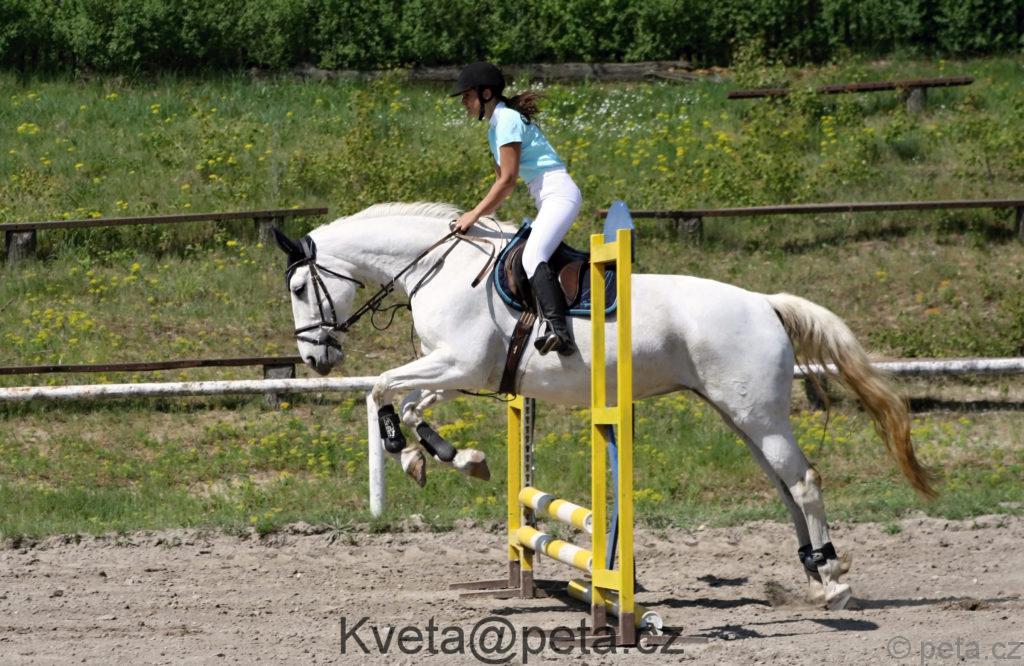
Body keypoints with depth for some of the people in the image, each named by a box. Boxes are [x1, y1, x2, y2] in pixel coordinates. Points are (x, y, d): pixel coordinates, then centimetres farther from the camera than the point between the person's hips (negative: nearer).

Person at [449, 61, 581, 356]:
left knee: (532, 256, -27)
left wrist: (475, 215, -12)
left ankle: (559, 331, -41)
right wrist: (478, 213, 10)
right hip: (547, 200, 11)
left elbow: (508, 180, -15)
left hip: (560, 193, -11)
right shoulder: (495, 127, 19)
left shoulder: (508, 120, -11)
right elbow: (502, 180, 21)